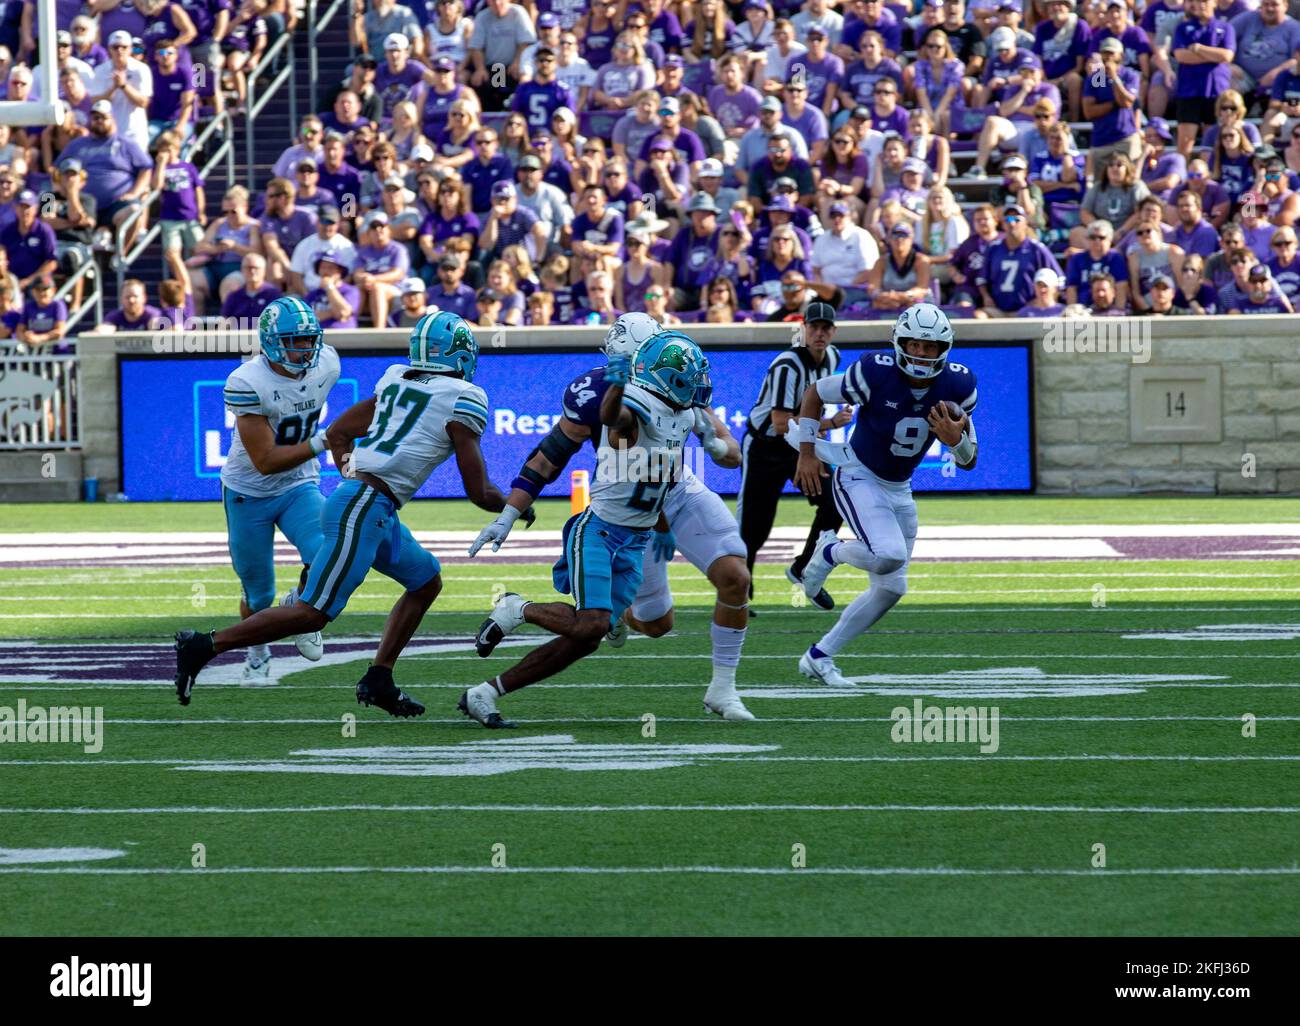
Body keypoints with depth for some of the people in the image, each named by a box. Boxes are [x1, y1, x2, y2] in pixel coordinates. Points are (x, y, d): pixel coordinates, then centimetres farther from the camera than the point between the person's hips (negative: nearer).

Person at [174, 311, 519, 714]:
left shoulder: (396, 381, 16)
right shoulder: (462, 400, -5)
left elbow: (336, 434, 23)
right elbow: (480, 493, -2)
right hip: (364, 510, -9)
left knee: (426, 582, 21)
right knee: (314, 613, -8)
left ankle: (378, 680, 15)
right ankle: (205, 646, -11)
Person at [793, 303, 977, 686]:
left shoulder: (957, 385, -12)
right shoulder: (876, 373, -25)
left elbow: (968, 461, -5)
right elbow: (815, 393, -8)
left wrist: (955, 438, -28)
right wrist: (807, 453, -11)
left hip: (898, 490, 6)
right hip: (858, 478, -6)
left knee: (890, 589, 8)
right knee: (889, 555, -31)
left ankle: (819, 657, 21)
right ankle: (831, 552, 2)